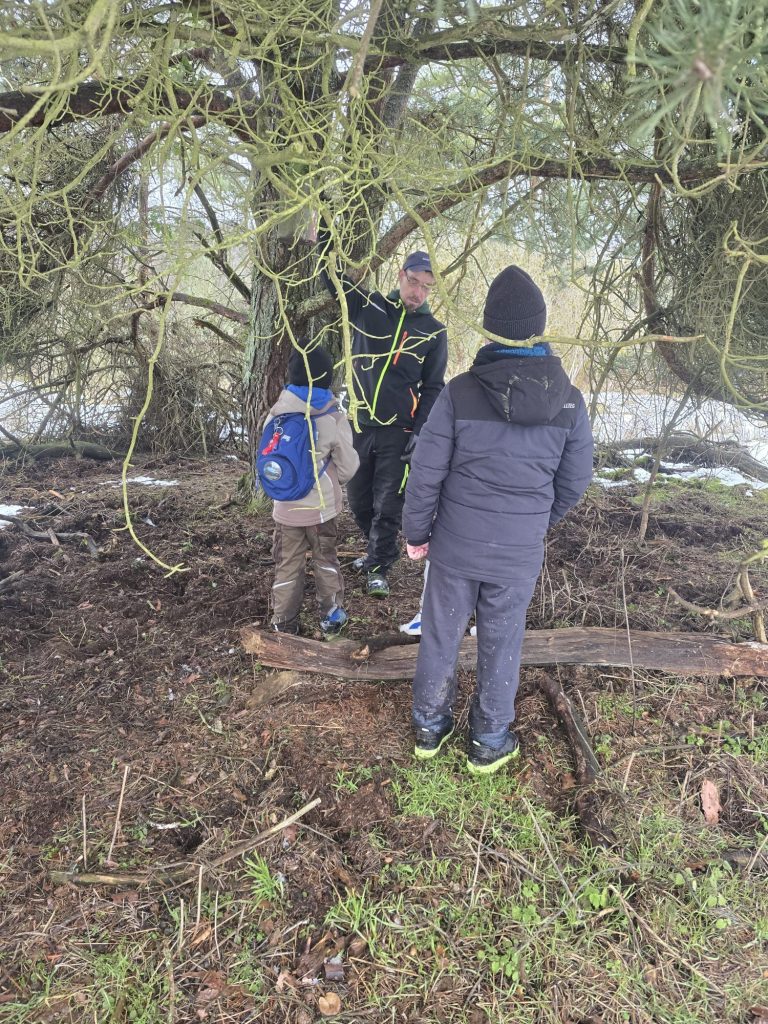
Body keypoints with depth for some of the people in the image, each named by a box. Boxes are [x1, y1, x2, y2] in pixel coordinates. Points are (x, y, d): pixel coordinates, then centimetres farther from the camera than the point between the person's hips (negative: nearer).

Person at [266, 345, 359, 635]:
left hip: (286, 507, 1)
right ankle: (332, 615, 27)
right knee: (325, 560, 19)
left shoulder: (276, 413, -10)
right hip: (321, 506, -1)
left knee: (287, 565, 12)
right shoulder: (333, 417, -14)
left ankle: (284, 624, 17)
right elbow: (348, 466, -5)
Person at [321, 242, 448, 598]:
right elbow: (333, 274, 0)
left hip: (399, 433, -2)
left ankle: (379, 567, 19)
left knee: (388, 506, 2)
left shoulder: (433, 332, 0)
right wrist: (325, 233, -13)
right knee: (358, 500, 14)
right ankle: (379, 550, 37)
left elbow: (433, 388, 1)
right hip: (360, 426, 3)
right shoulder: (367, 306, 2)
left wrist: (420, 432, -8)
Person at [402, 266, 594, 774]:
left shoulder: (460, 392, -16)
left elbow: (426, 471, -11)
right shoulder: (569, 400, -9)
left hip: (455, 544, -1)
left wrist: (416, 531, 4)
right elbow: (575, 482, 1)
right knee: (502, 644, 16)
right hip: (520, 552, 1)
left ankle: (430, 726, 35)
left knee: (440, 636, 17)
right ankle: (490, 742, 33)